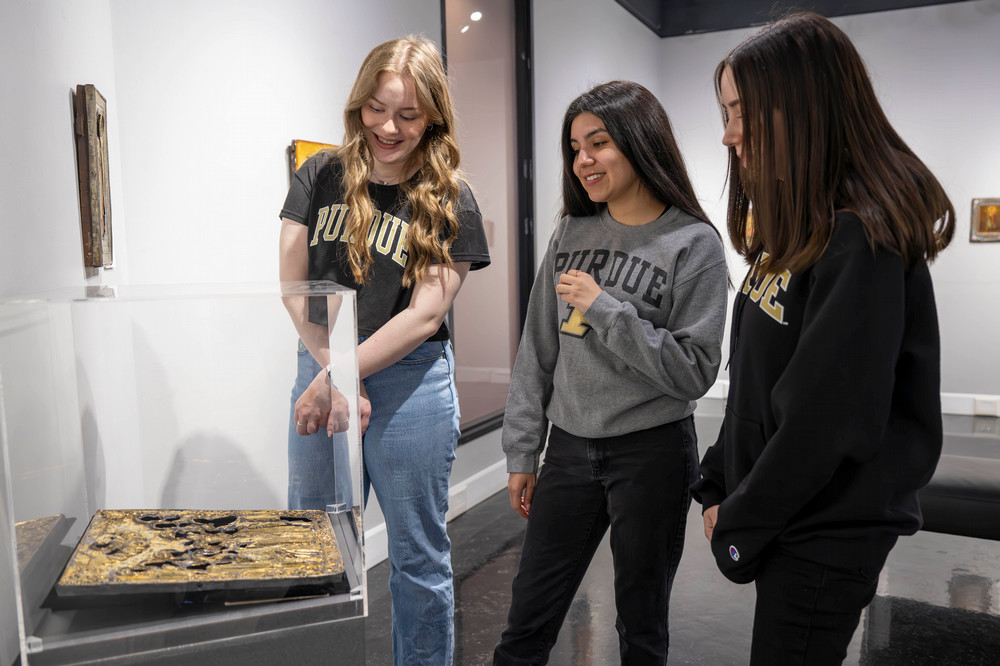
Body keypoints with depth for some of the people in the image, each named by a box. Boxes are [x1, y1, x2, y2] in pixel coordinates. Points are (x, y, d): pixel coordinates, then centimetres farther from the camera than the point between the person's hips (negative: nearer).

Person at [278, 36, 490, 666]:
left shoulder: (450, 201, -4)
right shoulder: (320, 177, 4)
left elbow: (424, 314, -11)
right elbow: (293, 288, -1)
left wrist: (335, 378, -16)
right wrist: (332, 372, -13)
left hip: (410, 384, -3)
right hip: (322, 376, 3)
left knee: (418, 560, 10)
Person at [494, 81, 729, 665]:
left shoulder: (695, 244, -8)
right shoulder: (572, 234, 4)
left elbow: (694, 372, -14)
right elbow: (538, 351, 7)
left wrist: (605, 309, -20)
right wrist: (522, 452, 7)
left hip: (653, 453, -3)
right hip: (570, 448, 4)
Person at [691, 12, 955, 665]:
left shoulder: (862, 242, -21)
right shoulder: (796, 231, 7)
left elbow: (829, 419, -24)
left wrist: (740, 523, -12)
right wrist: (719, 486, 8)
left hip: (826, 537, -8)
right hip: (783, 521, 8)